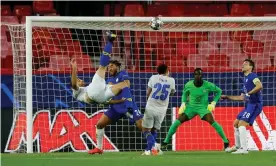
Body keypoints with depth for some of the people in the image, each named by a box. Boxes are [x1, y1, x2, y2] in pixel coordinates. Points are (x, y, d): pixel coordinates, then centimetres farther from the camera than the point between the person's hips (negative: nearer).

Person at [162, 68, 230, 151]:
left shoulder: (207, 85, -16)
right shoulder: (188, 85, -10)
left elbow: (218, 91, 1)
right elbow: (185, 94, 13)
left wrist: (213, 103, -7)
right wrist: (183, 103, -1)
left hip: (203, 107, -2)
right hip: (191, 107, 2)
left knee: (212, 122, -25)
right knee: (177, 121, -12)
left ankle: (226, 142, -11)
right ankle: (165, 142, 1)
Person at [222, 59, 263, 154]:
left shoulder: (252, 76, -9)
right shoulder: (245, 79, 19)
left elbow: (260, 86, -29)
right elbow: (242, 98, 27)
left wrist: (248, 94, -31)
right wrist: (227, 97, 29)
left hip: (255, 104, -10)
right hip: (249, 105, 10)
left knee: (241, 124, -20)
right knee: (236, 124, 17)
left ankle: (244, 149, -21)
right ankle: (237, 146, 31)